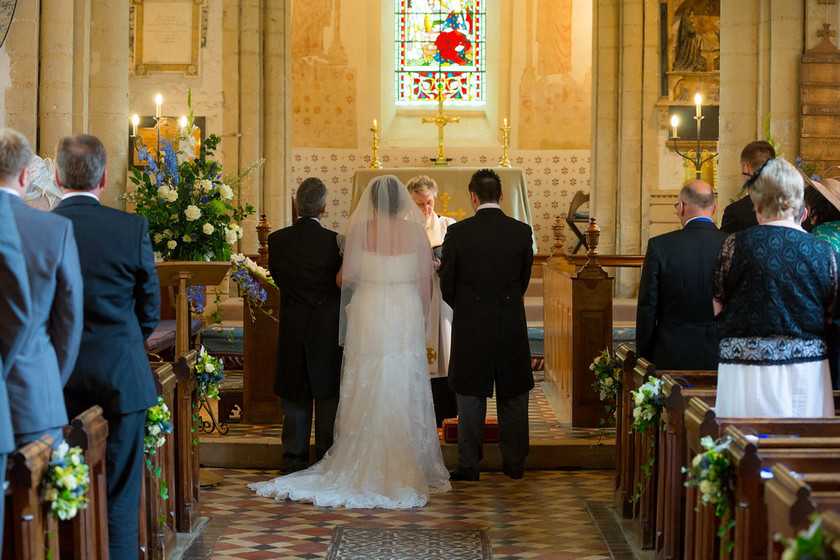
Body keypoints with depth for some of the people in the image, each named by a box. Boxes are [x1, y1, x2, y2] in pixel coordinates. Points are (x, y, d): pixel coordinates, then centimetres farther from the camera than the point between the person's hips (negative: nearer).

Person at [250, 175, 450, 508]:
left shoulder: (360, 229, -4)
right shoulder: (415, 231, -2)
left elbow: (346, 278, -3)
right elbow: (425, 281, 1)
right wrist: (419, 319, 13)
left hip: (367, 317, 0)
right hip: (406, 318, 0)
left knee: (366, 393, 5)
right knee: (405, 392, 4)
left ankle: (364, 465, 6)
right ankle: (408, 466, 8)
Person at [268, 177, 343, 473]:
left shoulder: (277, 240, -5)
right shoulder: (335, 241, -14)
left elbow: (277, 278, 8)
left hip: (291, 329, 2)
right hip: (328, 330, -2)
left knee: (295, 396, 11)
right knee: (328, 394, 8)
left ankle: (294, 459, 15)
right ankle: (327, 458, 12)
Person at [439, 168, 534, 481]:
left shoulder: (458, 232, -9)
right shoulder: (521, 231, -3)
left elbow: (447, 284, -3)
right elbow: (525, 279, 6)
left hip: (470, 327, -1)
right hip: (511, 326, 2)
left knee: (470, 398, 6)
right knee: (513, 397, 11)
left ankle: (468, 466, 10)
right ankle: (514, 464, 17)